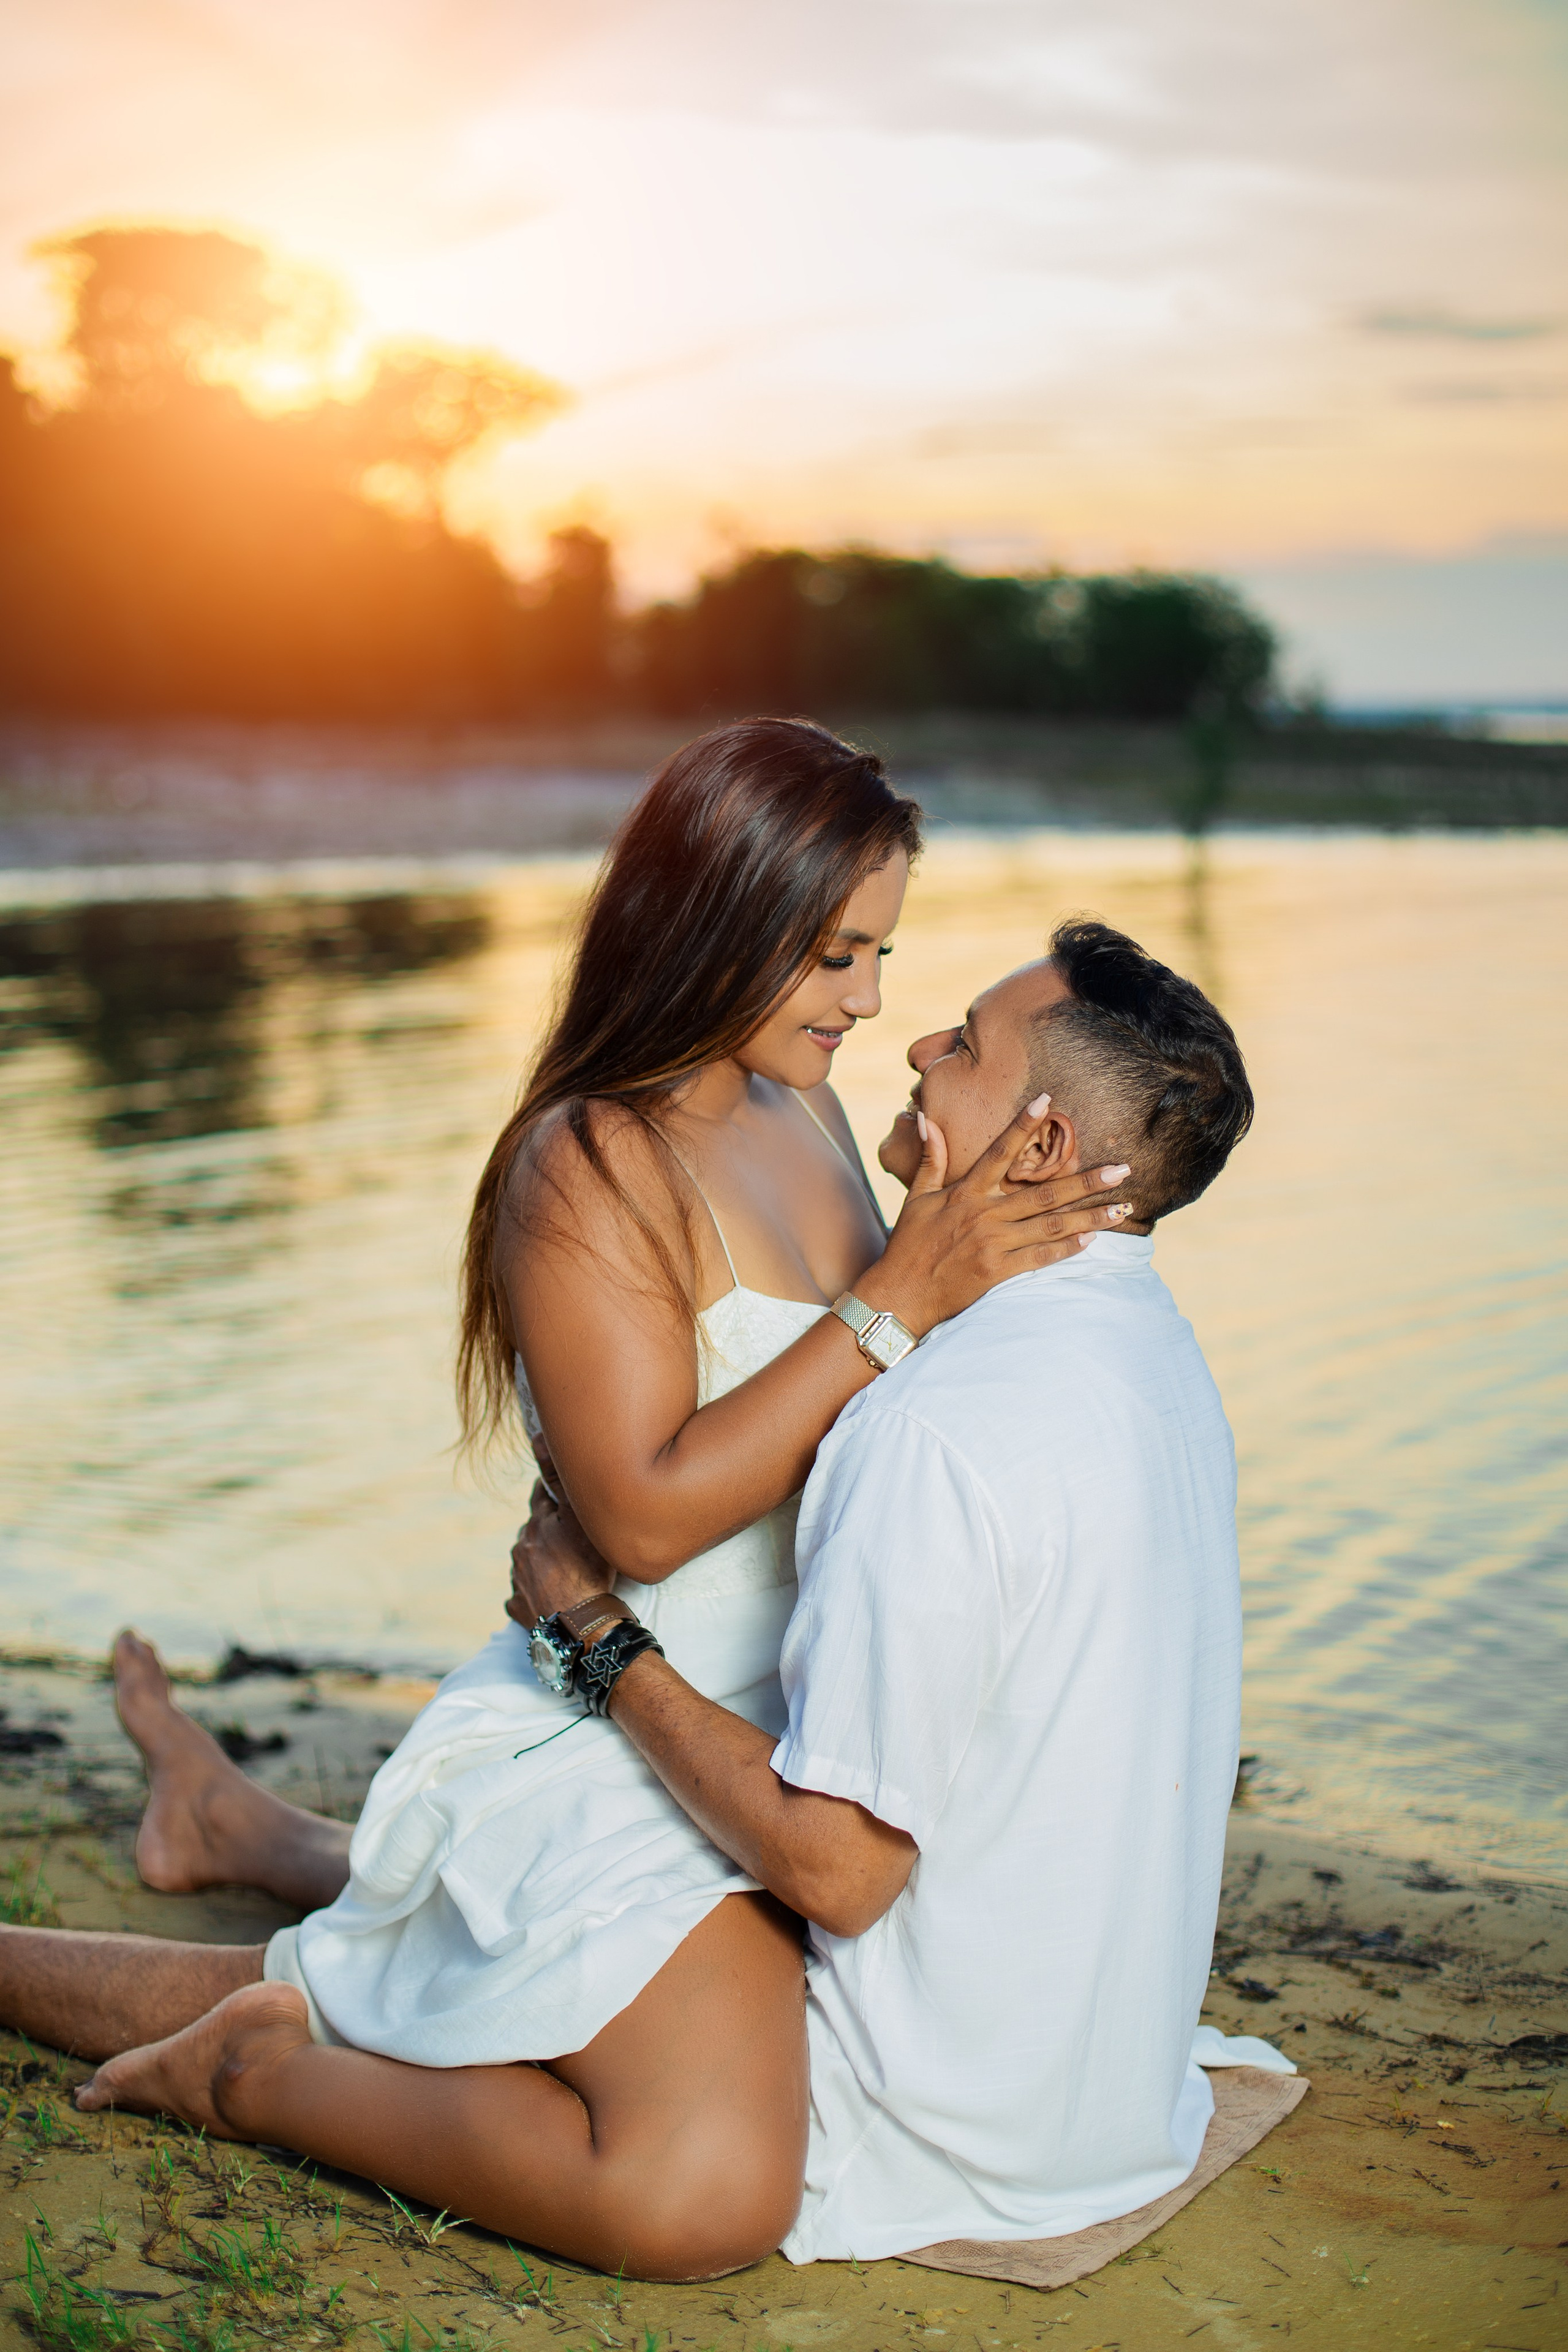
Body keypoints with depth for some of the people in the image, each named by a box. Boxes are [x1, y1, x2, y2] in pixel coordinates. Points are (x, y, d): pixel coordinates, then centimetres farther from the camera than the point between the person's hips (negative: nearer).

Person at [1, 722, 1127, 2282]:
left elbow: (871, 1417, 15)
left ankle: (231, 1819, 49)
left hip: (760, 1740, 9)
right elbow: (645, 1509, -27)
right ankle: (267, 2062, -6)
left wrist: (992, 1256, -1)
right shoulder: (586, 1167, -21)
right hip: (613, 1744, -9)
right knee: (702, 2197, -25)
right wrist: (895, 1304, -28)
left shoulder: (802, 1114, 5)